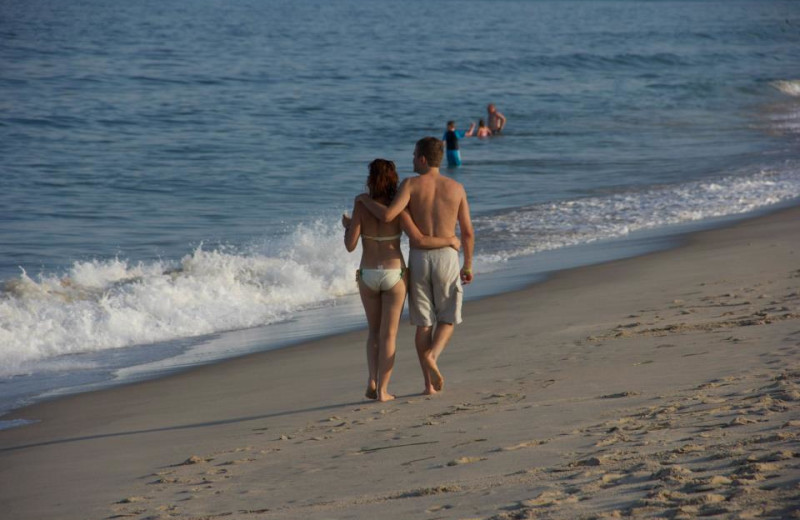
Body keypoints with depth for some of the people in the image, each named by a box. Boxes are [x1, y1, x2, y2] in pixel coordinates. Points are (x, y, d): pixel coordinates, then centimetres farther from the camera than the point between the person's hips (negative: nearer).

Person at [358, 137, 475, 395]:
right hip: (446, 258, 0)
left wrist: (366, 200, -3)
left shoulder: (411, 185, -7)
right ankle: (432, 355, -16)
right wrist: (468, 266, 15)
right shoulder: (456, 188, 1)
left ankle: (429, 383, 6)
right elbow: (468, 232, 4)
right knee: (448, 318, 14)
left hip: (418, 258, 0)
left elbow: (387, 215, -21)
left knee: (423, 322, 10)